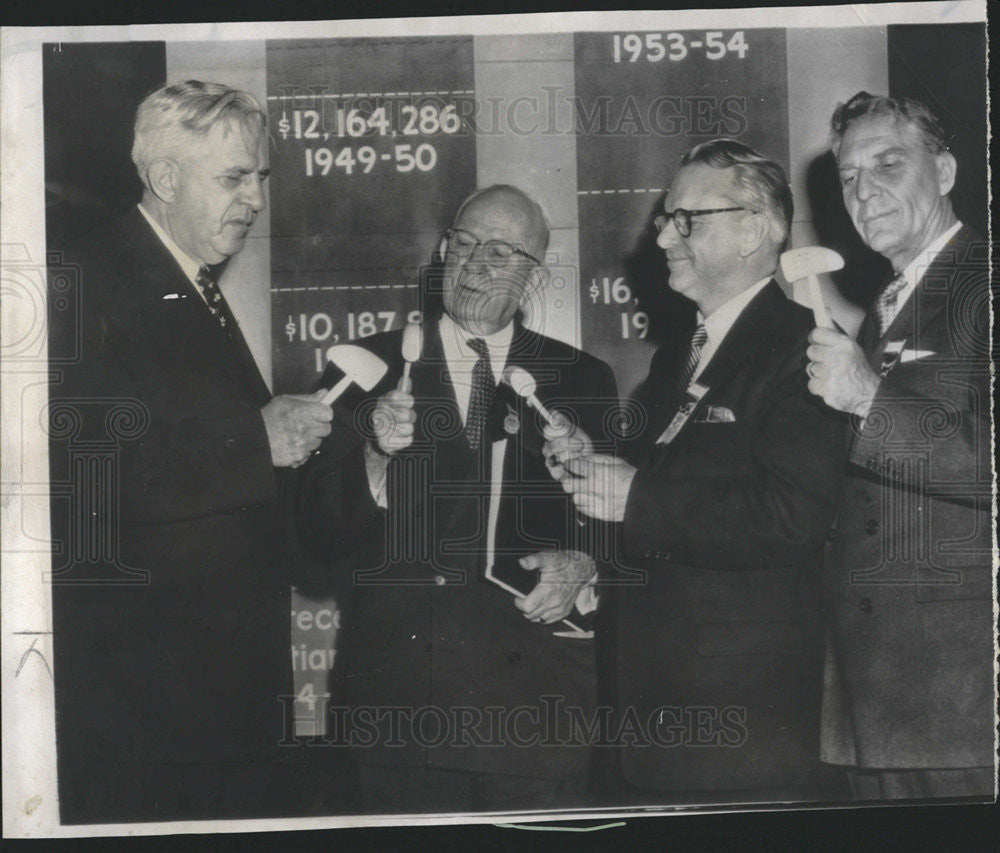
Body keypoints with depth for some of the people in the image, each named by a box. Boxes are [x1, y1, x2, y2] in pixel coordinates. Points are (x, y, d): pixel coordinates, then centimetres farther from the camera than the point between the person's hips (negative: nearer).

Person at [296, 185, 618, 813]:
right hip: (401, 697, 0)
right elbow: (321, 533, -1)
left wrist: (581, 567, -8)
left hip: (538, 699, 1)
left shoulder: (582, 380, 9)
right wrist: (378, 459, -18)